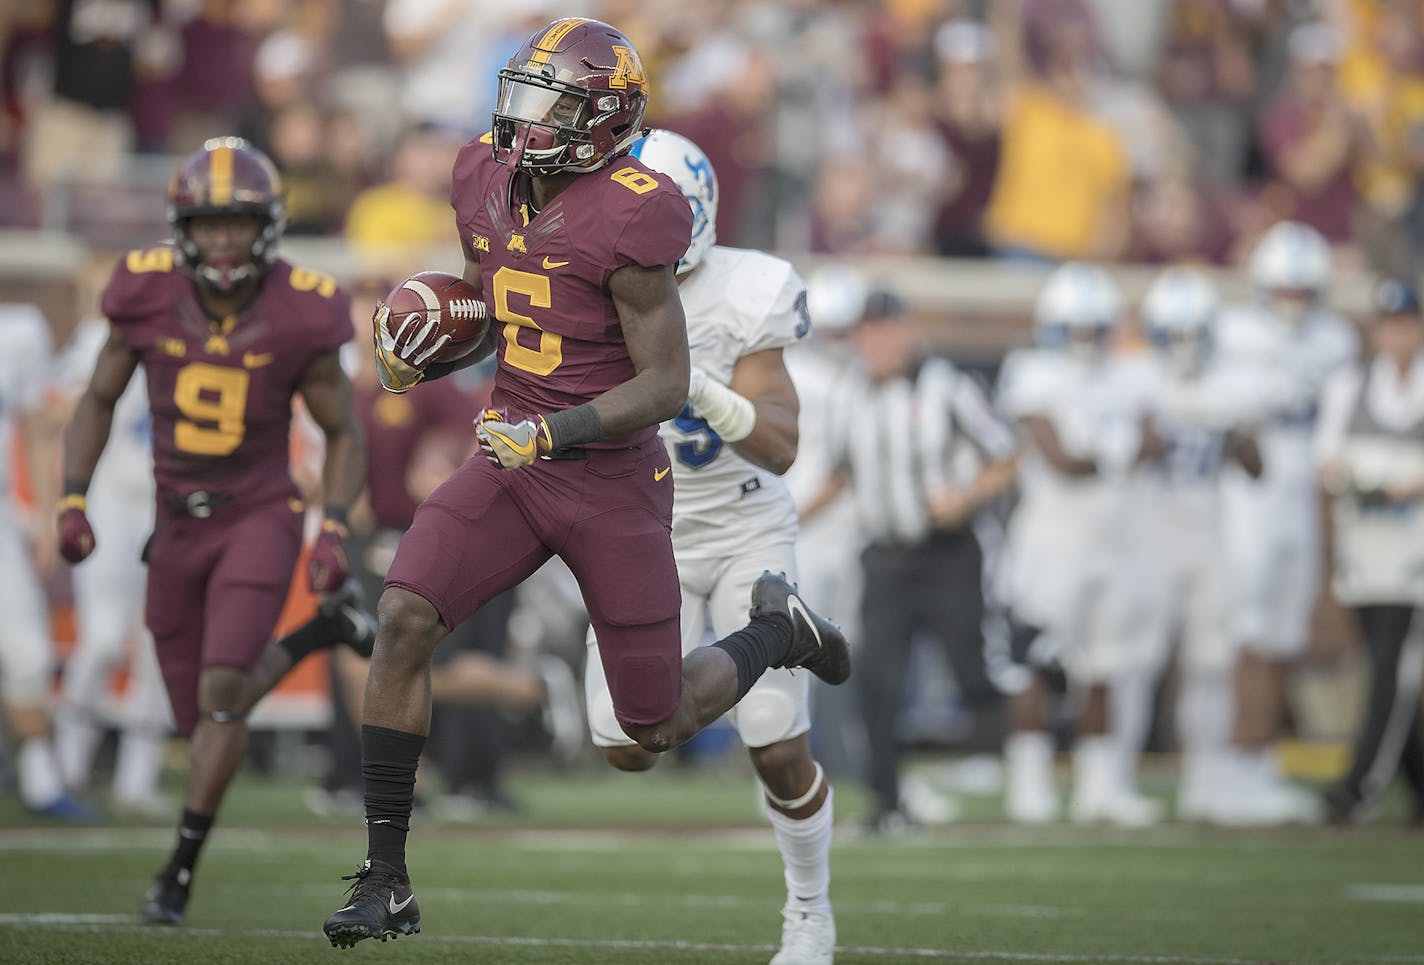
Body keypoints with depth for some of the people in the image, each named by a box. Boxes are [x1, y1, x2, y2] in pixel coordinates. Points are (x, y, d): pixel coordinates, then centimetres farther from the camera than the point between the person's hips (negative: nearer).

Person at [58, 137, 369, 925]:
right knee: (200, 718, 10)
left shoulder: (299, 317, -14)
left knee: (223, 691, -21)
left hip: (260, 519, -3)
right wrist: (72, 501, -6)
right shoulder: (148, 299, -10)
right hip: (179, 526, 3)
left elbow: (344, 435, -1)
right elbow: (97, 402, 5)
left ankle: (182, 868, -8)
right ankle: (314, 637, 39)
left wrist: (334, 529, -13)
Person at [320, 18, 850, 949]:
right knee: (403, 619, -17)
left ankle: (777, 630, 38)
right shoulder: (486, 182, 2)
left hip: (613, 480, -5)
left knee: (659, 726, 5)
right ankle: (386, 879, -10)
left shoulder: (627, 218, -20)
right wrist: (424, 357, 0)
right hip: (515, 461, 5)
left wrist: (555, 434, -28)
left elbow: (667, 384, -17)